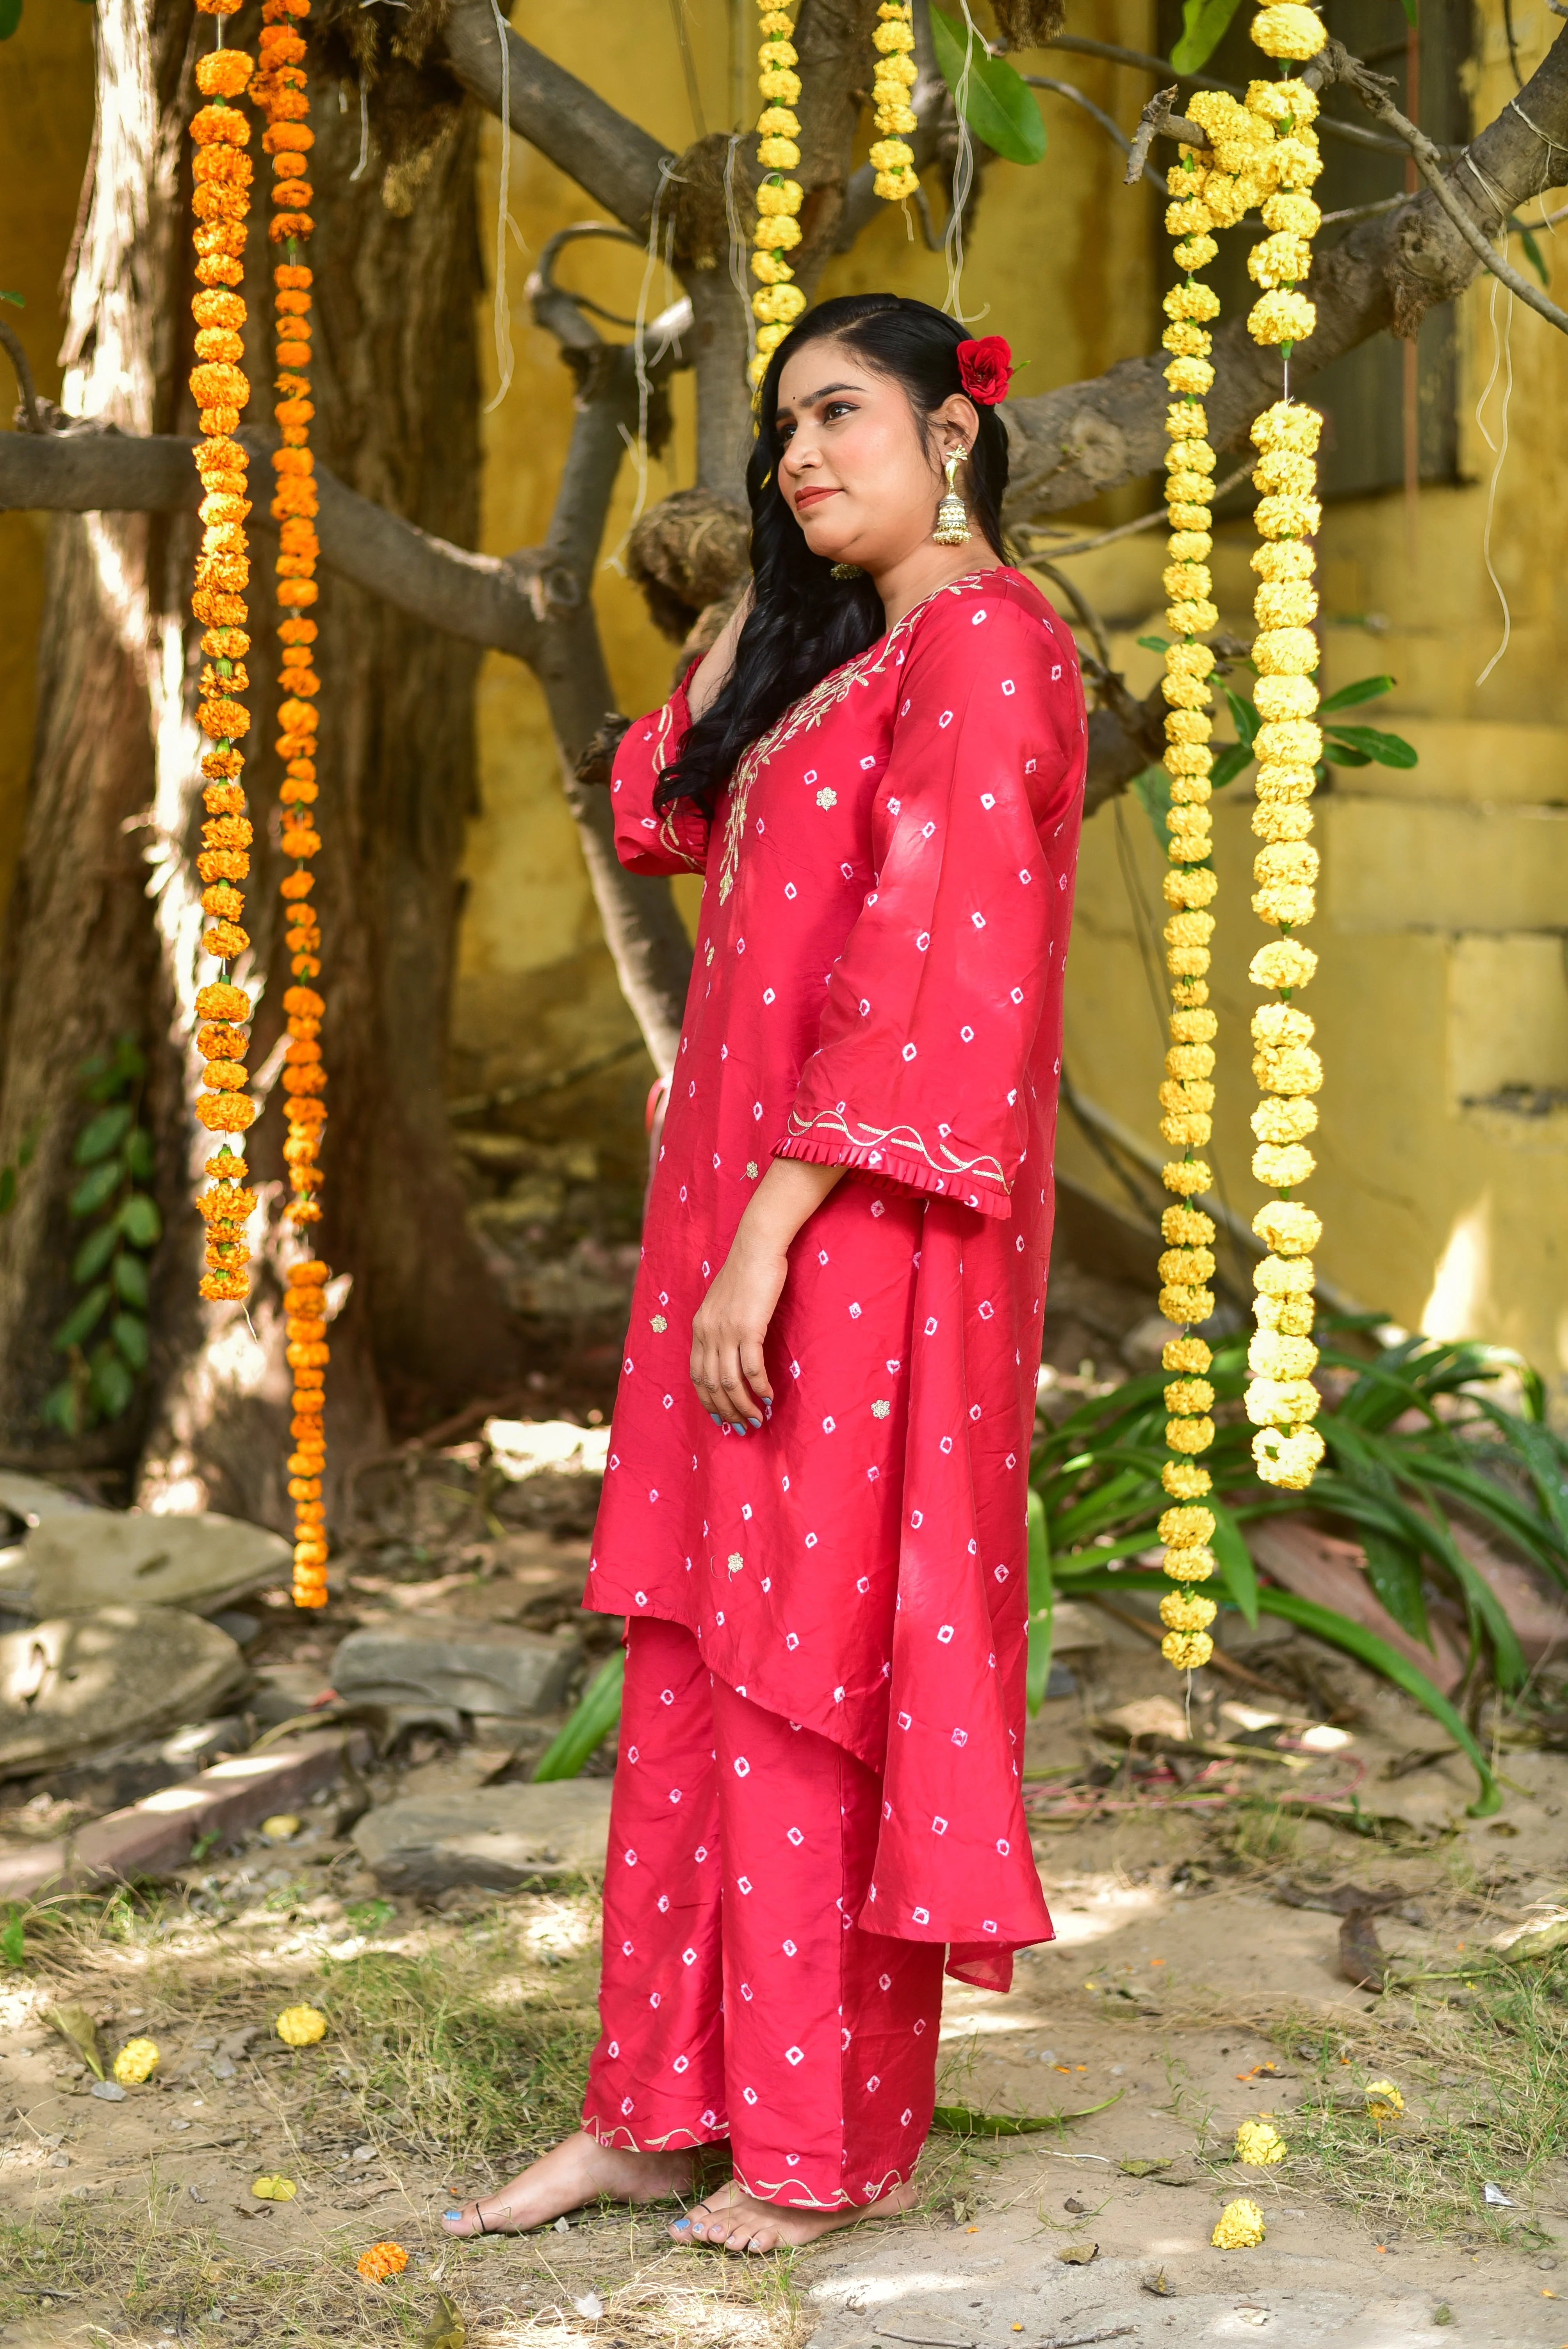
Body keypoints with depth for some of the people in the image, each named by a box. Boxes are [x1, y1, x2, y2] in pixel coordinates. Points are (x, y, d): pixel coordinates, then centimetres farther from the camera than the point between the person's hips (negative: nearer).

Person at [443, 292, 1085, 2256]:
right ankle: (662, 2109, 17)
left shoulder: (980, 639, -11)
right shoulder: (832, 657, 19)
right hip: (747, 1213, 9)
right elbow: (661, 814, 22)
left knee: (814, 1662, -2)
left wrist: (765, 1236, -22)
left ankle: (833, 2142, 9)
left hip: (854, 1228, -9)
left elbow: (923, 966, -19)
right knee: (696, 1656, 9)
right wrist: (765, 595, 15)